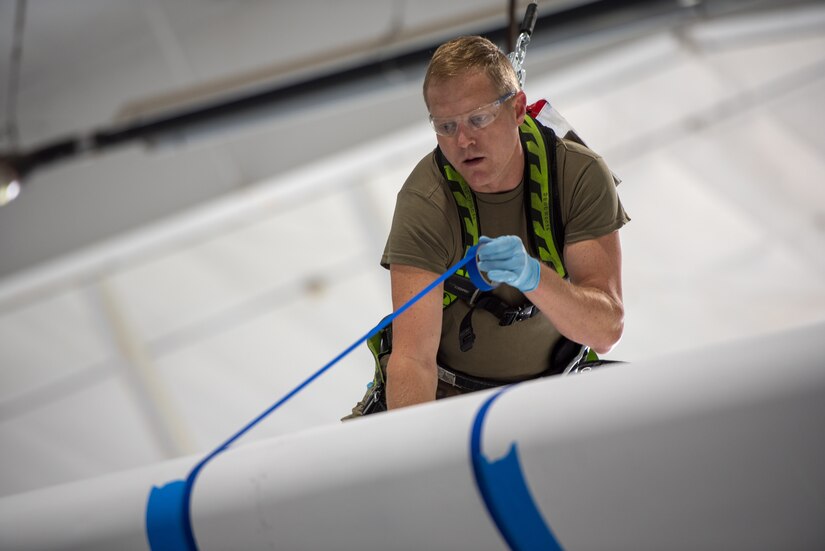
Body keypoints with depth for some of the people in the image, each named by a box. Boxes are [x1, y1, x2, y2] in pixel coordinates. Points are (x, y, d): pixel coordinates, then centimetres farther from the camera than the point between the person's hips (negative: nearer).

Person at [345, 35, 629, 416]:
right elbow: (414, 357, -29)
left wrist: (533, 277, -40)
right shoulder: (424, 203, -22)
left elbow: (605, 331, -21)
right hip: (446, 394, -2)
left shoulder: (580, 175, -16)